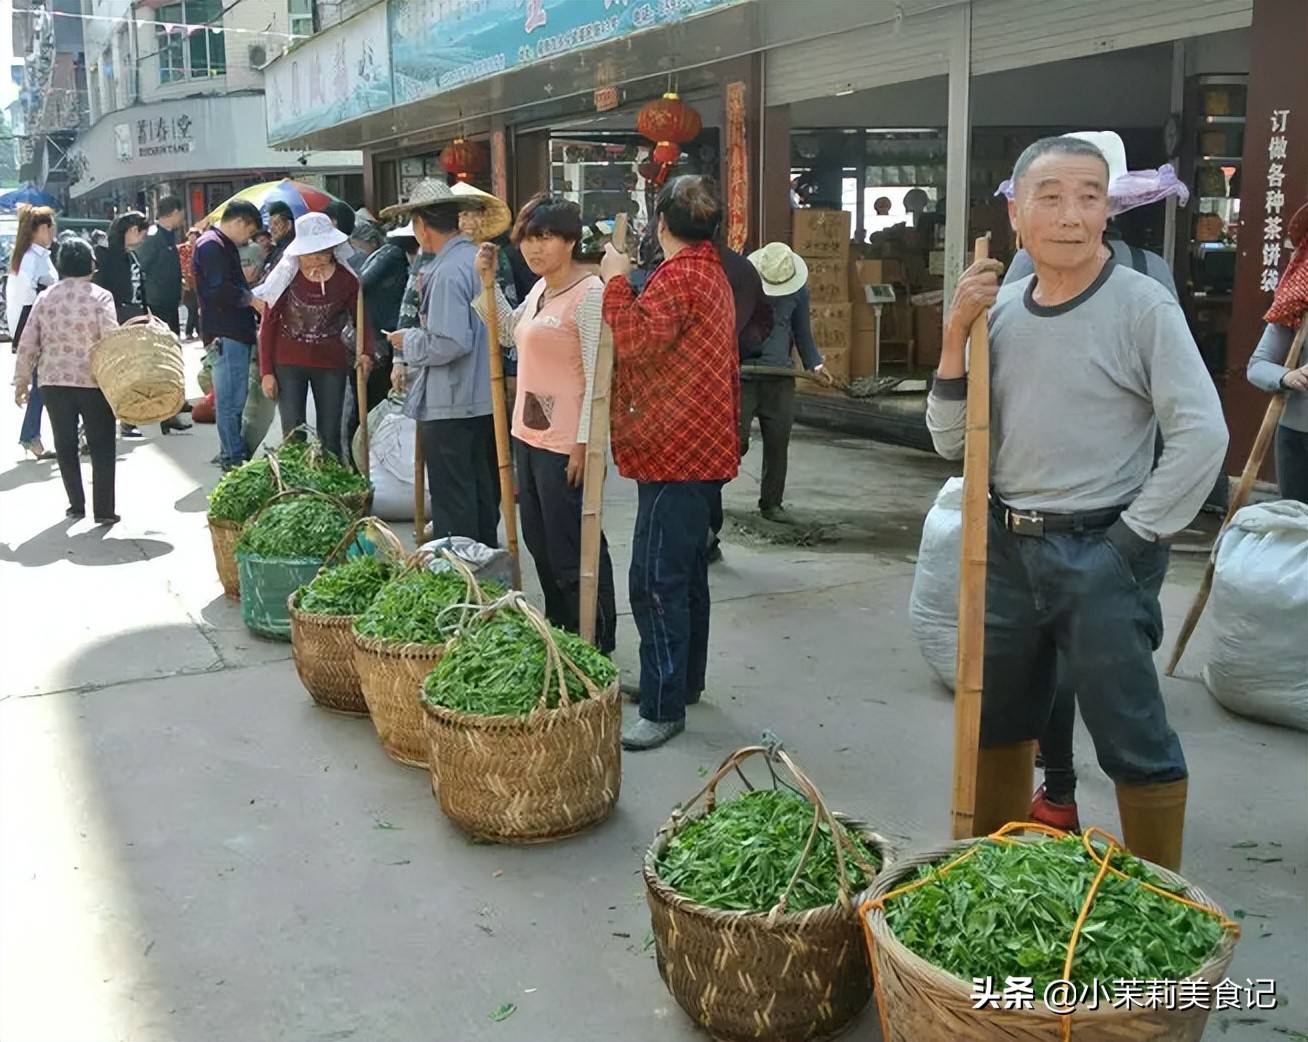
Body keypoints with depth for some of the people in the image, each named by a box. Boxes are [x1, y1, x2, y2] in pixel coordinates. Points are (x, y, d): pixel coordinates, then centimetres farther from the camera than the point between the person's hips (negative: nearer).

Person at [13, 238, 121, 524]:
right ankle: (104, 510, 3)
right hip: (93, 381, -3)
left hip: (54, 381, 3)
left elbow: (27, 344, 5)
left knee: (65, 444, 14)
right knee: (101, 446, 4)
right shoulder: (100, 296, -6)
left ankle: (76, 504, 19)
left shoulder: (45, 298, 4)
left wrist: (22, 379, 13)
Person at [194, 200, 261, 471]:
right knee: (231, 400, -6)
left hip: (237, 332, 11)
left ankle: (231, 453, 25)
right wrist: (250, 297, -10)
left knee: (235, 398, 16)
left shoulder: (224, 246, 21)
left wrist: (248, 294, 7)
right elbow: (221, 291, -23)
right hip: (226, 334, -11)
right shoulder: (212, 246, -12)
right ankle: (234, 458, -1)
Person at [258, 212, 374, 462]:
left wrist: (366, 353, -12)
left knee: (330, 439, 7)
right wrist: (267, 372, -4)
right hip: (288, 364, 0)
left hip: (331, 365, 1)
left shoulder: (346, 279, -5)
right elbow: (268, 324, 0)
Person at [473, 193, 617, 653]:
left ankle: (595, 644, 12)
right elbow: (509, 331, 28)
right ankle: (559, 630, 34)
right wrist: (488, 280, 16)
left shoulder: (588, 293, -16)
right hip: (528, 434, 10)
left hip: (564, 444, -10)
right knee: (541, 543, 19)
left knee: (572, 548, -1)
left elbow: (597, 377, -19)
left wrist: (584, 443, -21)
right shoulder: (540, 289, 11)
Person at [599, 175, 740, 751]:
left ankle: (664, 707, -7)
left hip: (675, 454, -11)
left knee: (656, 580, -10)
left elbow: (632, 342, -27)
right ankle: (684, 680, 31)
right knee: (686, 572, 19)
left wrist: (616, 281, -15)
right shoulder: (712, 273, 18)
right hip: (702, 448, 11)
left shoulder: (678, 277, -15)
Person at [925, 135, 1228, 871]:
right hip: (1008, 548, 6)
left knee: (1132, 739, 2)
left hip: (1100, 555, -6)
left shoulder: (1143, 306, -11)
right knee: (996, 721, 19)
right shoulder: (999, 309, 4)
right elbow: (954, 442, 5)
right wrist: (957, 335, -7)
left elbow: (1203, 436, -15)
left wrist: (1135, 540, -12)